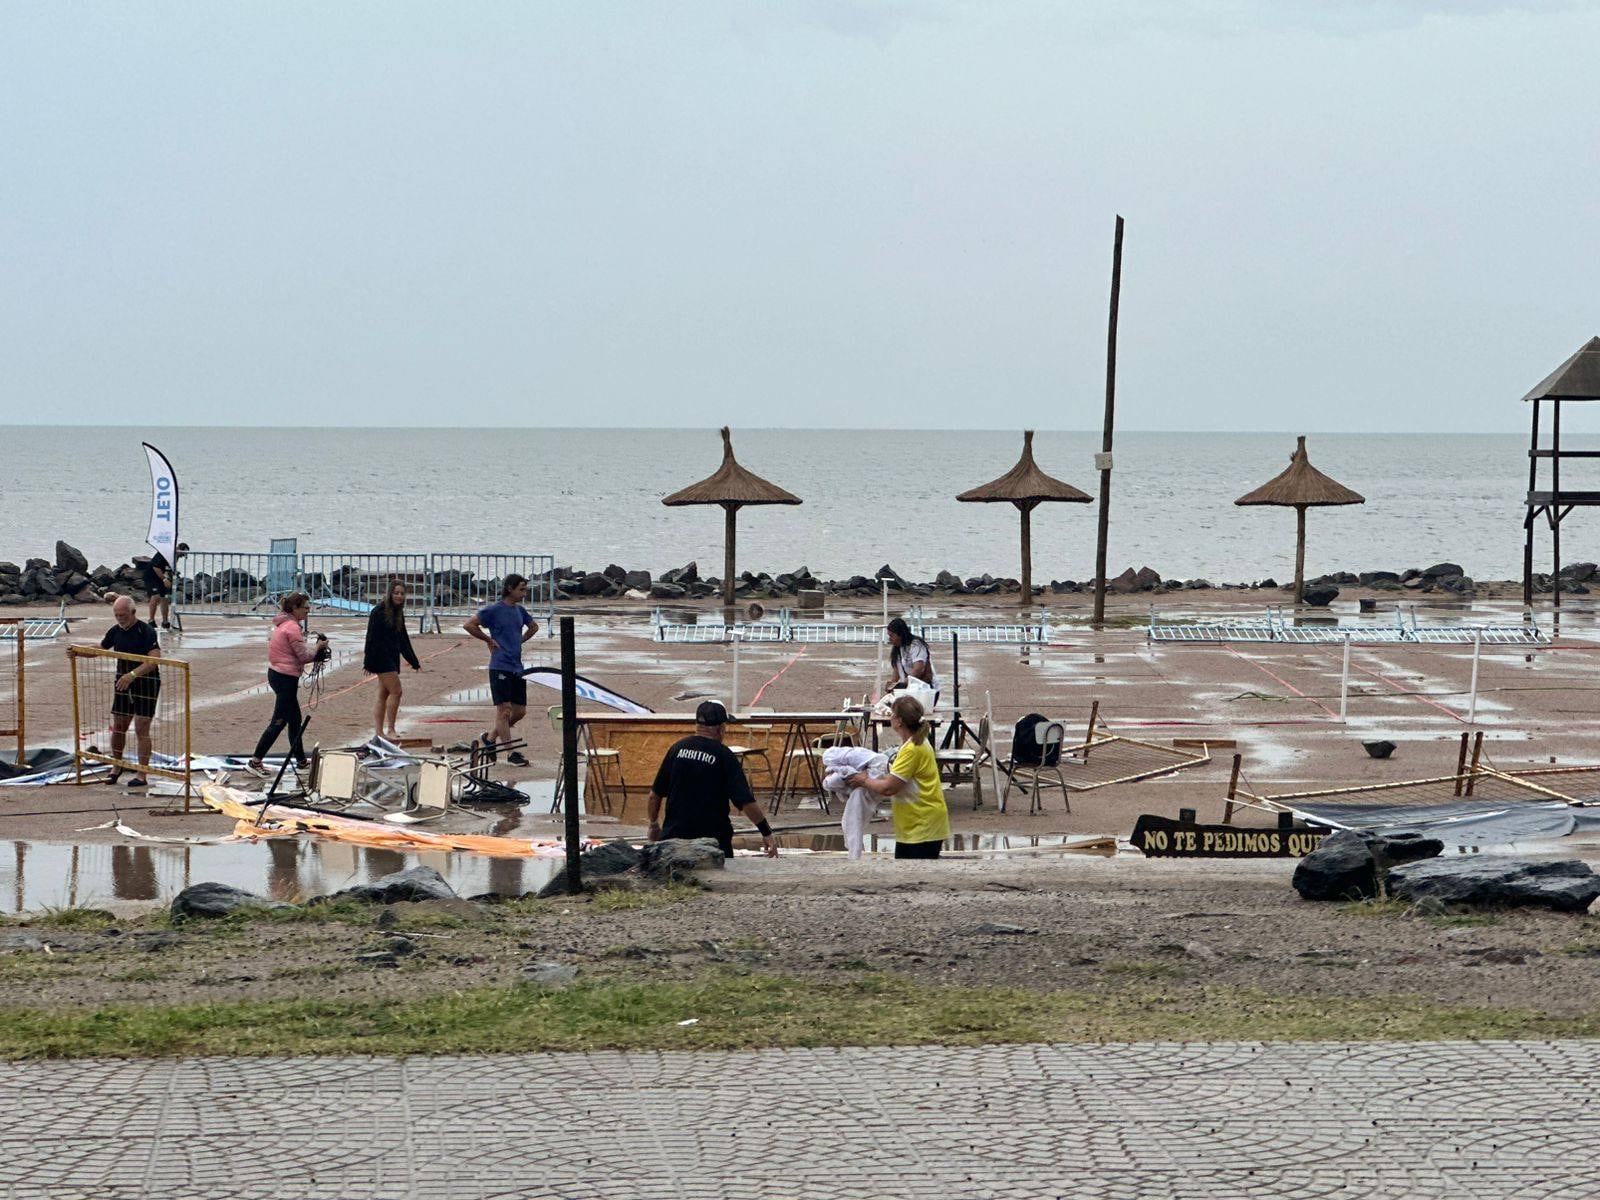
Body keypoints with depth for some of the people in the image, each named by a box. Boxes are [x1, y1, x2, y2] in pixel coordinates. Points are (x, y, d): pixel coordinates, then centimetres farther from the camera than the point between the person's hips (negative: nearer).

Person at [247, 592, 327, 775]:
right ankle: (255, 762, -6)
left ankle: (301, 760, 26)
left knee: (294, 719, 18)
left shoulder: (285, 624, 12)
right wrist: (318, 647, -1)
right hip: (286, 678, -10)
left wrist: (316, 655, 5)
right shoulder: (292, 628, -18)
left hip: (277, 674, 10)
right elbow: (303, 656, -17)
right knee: (279, 722, -6)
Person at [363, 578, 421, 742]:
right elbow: (371, 637, -13)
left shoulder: (398, 613, 14)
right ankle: (390, 729, -8)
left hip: (392, 658, 8)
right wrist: (368, 662, -15)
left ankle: (378, 731, 12)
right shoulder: (379, 611, -11)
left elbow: (403, 639, 21)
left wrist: (414, 661, 21)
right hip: (381, 656, -8)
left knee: (383, 695, 9)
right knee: (396, 691, -13)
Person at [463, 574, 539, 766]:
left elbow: (534, 627, 32)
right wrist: (488, 640, -5)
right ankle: (511, 753, -5)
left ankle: (491, 738, 24)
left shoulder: (520, 611, 13)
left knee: (520, 711, 8)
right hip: (500, 667, -8)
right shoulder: (494, 610, -7)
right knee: (504, 710, -6)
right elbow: (468, 625, -10)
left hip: (517, 668, 8)